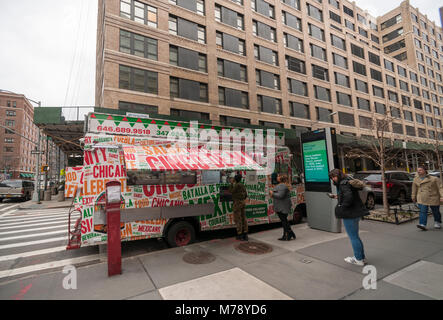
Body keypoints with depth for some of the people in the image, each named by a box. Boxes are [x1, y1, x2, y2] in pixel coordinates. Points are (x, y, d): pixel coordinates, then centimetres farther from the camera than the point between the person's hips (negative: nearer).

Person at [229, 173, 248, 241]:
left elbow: (231, 191, -7)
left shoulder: (237, 185, -15)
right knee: (243, 218, 9)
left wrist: (232, 183, -2)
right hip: (242, 202, 9)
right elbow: (246, 195, 15)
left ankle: (239, 235, 1)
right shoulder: (243, 185, 11)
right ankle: (245, 234, 14)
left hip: (237, 203, -8)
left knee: (237, 219, -2)